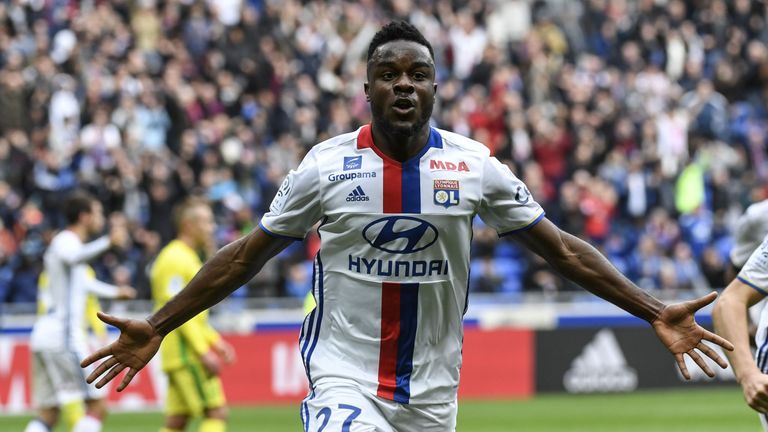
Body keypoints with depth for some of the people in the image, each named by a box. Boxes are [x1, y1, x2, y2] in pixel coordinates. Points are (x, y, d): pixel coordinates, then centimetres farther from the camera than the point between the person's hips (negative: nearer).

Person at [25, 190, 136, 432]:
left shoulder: (65, 242, 24)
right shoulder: (65, 241, -8)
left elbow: (81, 280, 44)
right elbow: (74, 257, -35)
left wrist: (114, 292, 59)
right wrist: (108, 242, -51)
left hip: (45, 335, 10)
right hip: (63, 336, -10)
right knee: (98, 405, -10)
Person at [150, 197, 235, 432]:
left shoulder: (187, 258, 20)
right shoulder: (176, 259, -12)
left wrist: (215, 341, 19)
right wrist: (204, 351, -22)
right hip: (185, 351, -10)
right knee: (217, 413, -12)